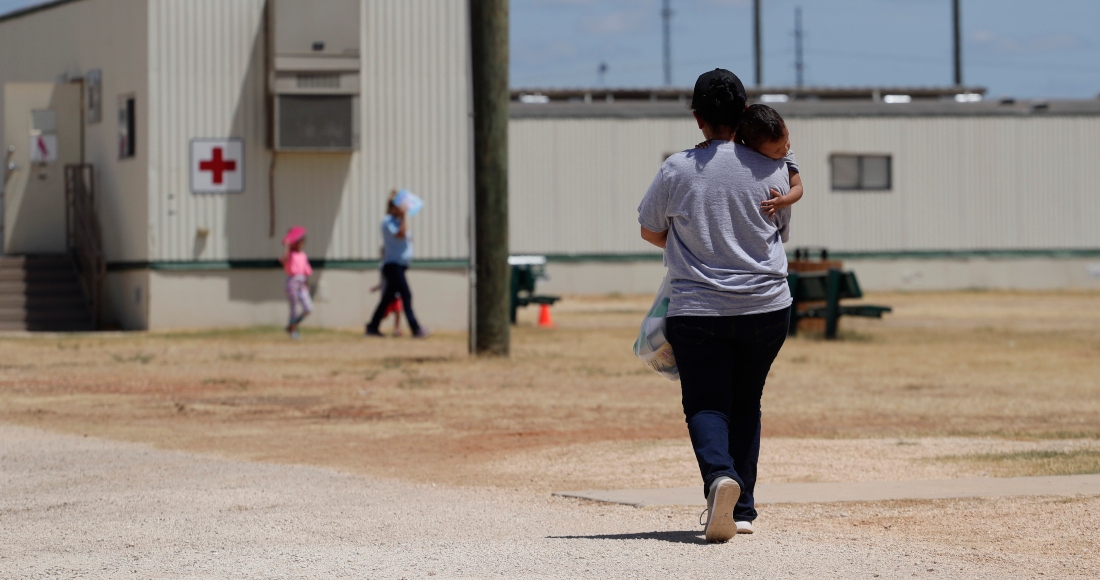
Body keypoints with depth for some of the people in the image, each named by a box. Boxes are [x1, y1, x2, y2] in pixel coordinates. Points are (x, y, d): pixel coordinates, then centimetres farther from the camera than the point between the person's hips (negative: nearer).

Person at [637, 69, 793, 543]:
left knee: (705, 406, 1)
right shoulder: (772, 171, -3)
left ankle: (719, 474, -29)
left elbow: (649, 230, 8)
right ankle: (741, 509, 14)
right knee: (745, 405, 16)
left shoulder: (677, 170, -7)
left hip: (697, 309, -2)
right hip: (766, 308, 2)